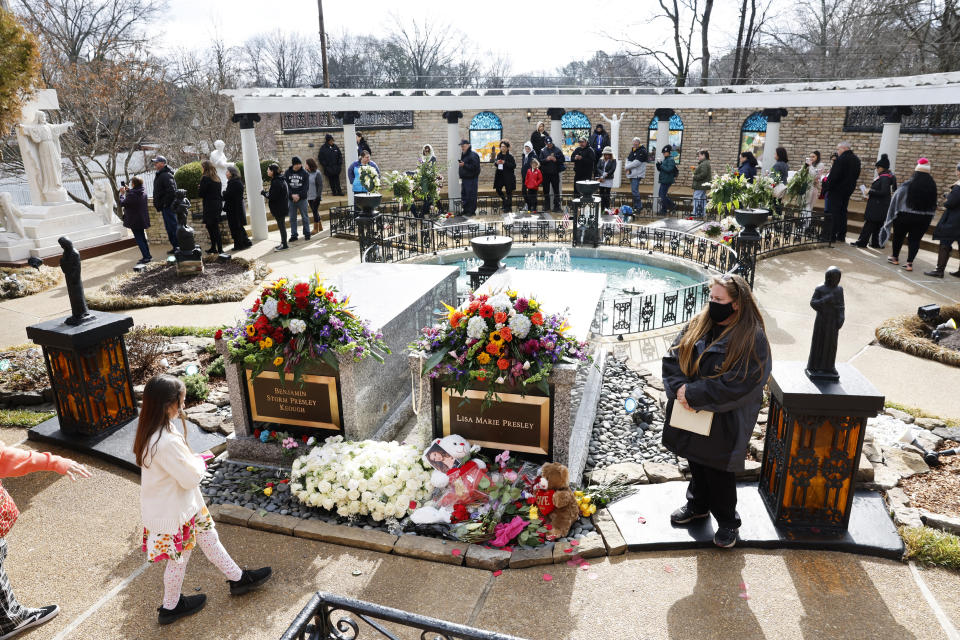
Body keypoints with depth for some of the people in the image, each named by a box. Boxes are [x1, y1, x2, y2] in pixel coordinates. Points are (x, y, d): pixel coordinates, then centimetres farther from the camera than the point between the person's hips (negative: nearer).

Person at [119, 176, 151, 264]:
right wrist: (128, 191, 17)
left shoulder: (132, 194, -23)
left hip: (134, 221, -8)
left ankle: (146, 257, -5)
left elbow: (122, 203, -12)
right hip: (142, 220, 8)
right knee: (142, 237, 18)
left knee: (139, 239, -2)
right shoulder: (143, 193, 2)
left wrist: (122, 193, 0)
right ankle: (147, 255, 21)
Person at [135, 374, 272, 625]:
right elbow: (191, 477, -28)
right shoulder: (167, 441, -37)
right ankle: (170, 607, 39)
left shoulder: (150, 431, -6)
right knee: (178, 558, 15)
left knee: (208, 536, 22)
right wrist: (199, 462, -9)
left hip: (185, 504, 9)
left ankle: (237, 578, 39)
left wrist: (192, 461, -4)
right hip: (173, 513, -9)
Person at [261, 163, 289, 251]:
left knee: (281, 225, -2)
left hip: (279, 208, -10)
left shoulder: (276, 182, -21)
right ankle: (283, 243, 24)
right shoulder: (280, 180, 10)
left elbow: (273, 196, -23)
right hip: (282, 207, 10)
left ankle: (284, 244, 5)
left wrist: (264, 193, -8)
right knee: (281, 225, 16)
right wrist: (267, 193, 7)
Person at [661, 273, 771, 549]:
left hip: (725, 420, -5)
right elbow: (672, 357, 0)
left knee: (718, 472, 9)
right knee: (697, 463, 22)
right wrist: (679, 389, -17)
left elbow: (737, 384, -23)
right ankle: (698, 506, 46)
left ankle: (727, 522, 32)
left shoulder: (752, 338, -18)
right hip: (692, 415, 5)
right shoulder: (698, 324, -1)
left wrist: (692, 393, -23)